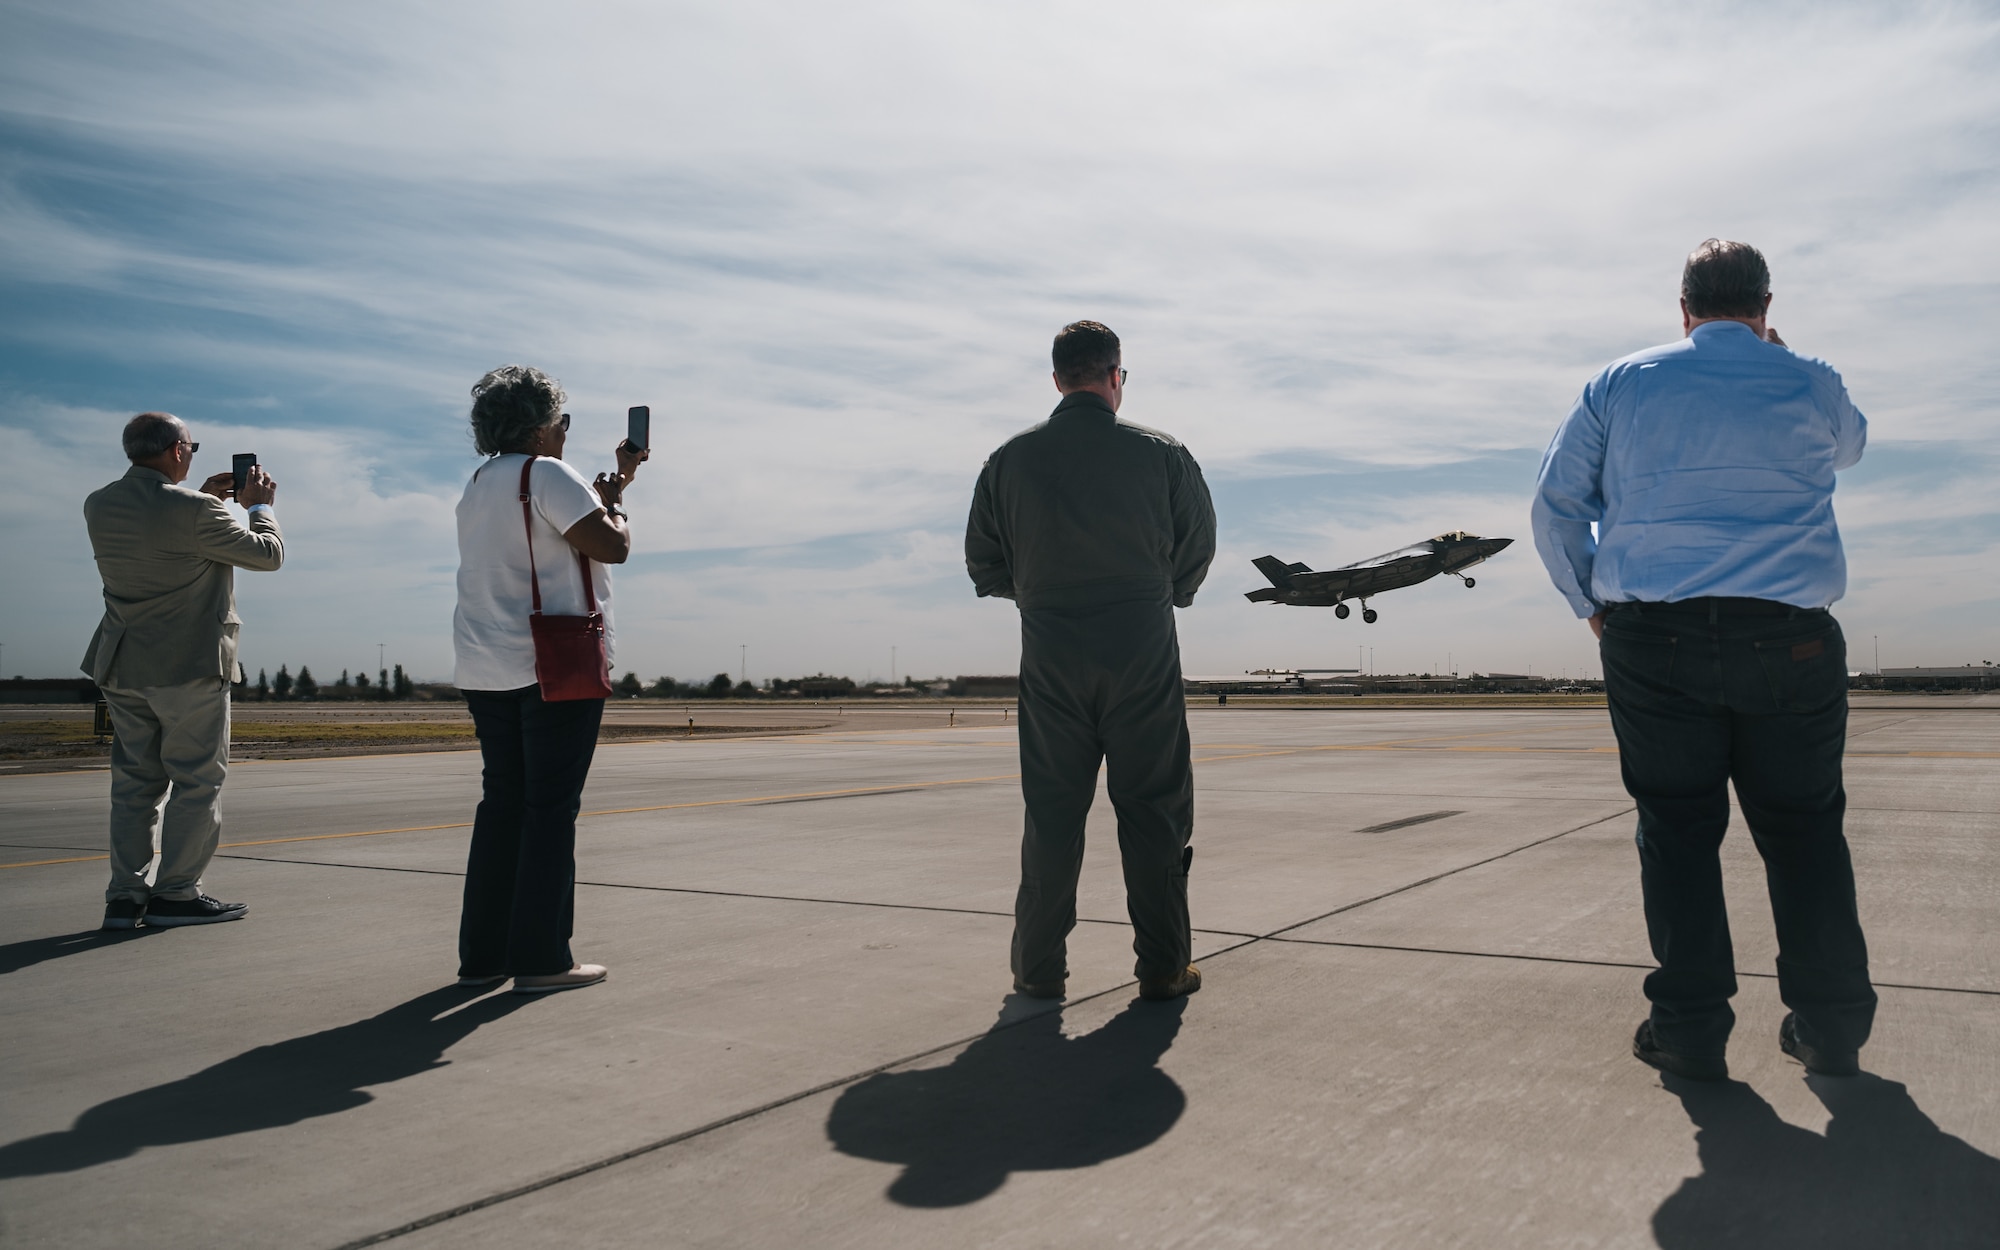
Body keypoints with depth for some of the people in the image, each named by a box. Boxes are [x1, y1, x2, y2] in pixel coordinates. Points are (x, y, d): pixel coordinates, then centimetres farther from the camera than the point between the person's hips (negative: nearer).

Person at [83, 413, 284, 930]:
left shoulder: (98, 505, 4)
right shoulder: (193, 511, -18)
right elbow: (268, 555, -7)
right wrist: (260, 505, 9)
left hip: (122, 667, 7)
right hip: (190, 668, -7)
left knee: (135, 780, 12)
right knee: (198, 780, 3)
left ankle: (125, 895, 13)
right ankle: (176, 894, 4)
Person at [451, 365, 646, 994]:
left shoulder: (478, 485, 18)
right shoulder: (546, 474, -10)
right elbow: (612, 546, -16)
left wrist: (615, 480, 30)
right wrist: (612, 501, 3)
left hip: (486, 672, 8)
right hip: (555, 666, -8)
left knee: (501, 803, 12)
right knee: (551, 807, -3)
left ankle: (482, 954, 15)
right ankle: (540, 959, -1)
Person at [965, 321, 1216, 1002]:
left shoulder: (1011, 458, 2)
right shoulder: (1163, 454, -1)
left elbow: (983, 561, 6)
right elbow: (1198, 548, 6)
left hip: (1050, 657, 2)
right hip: (1144, 652, -1)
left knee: (1051, 813, 9)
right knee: (1155, 810, 7)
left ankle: (1039, 966, 14)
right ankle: (1163, 964, 11)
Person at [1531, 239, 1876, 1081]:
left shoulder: (1620, 385, 6)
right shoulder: (1812, 386, 8)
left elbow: (1554, 507, 4)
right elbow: (1849, 445, 32)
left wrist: (1590, 605, 15)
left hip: (1652, 635, 0)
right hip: (1789, 633, 1)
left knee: (1677, 823, 5)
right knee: (1802, 824, 10)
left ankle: (1691, 1027, 5)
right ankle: (1831, 1025, 15)